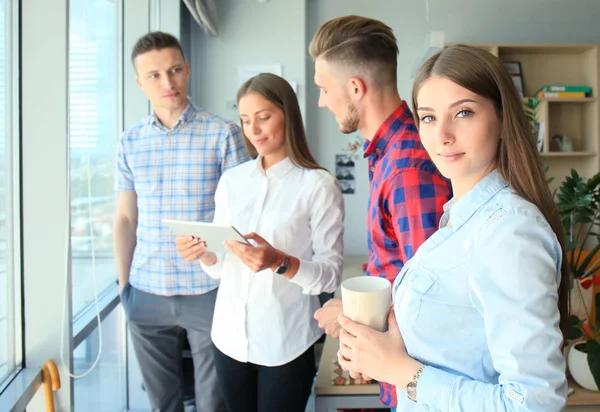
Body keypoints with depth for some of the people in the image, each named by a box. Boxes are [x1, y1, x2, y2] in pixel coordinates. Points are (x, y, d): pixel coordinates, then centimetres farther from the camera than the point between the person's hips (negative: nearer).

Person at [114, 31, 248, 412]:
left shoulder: (224, 134, -6)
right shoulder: (131, 141, 5)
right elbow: (126, 218, 11)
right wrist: (123, 283, 9)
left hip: (209, 290, -3)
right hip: (146, 292, 4)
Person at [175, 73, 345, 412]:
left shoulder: (319, 184, -11)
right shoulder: (231, 180, 5)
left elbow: (332, 274, -12)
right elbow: (220, 266, 9)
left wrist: (280, 262, -27)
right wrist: (203, 253, -11)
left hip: (286, 343, -4)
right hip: (231, 335, 5)